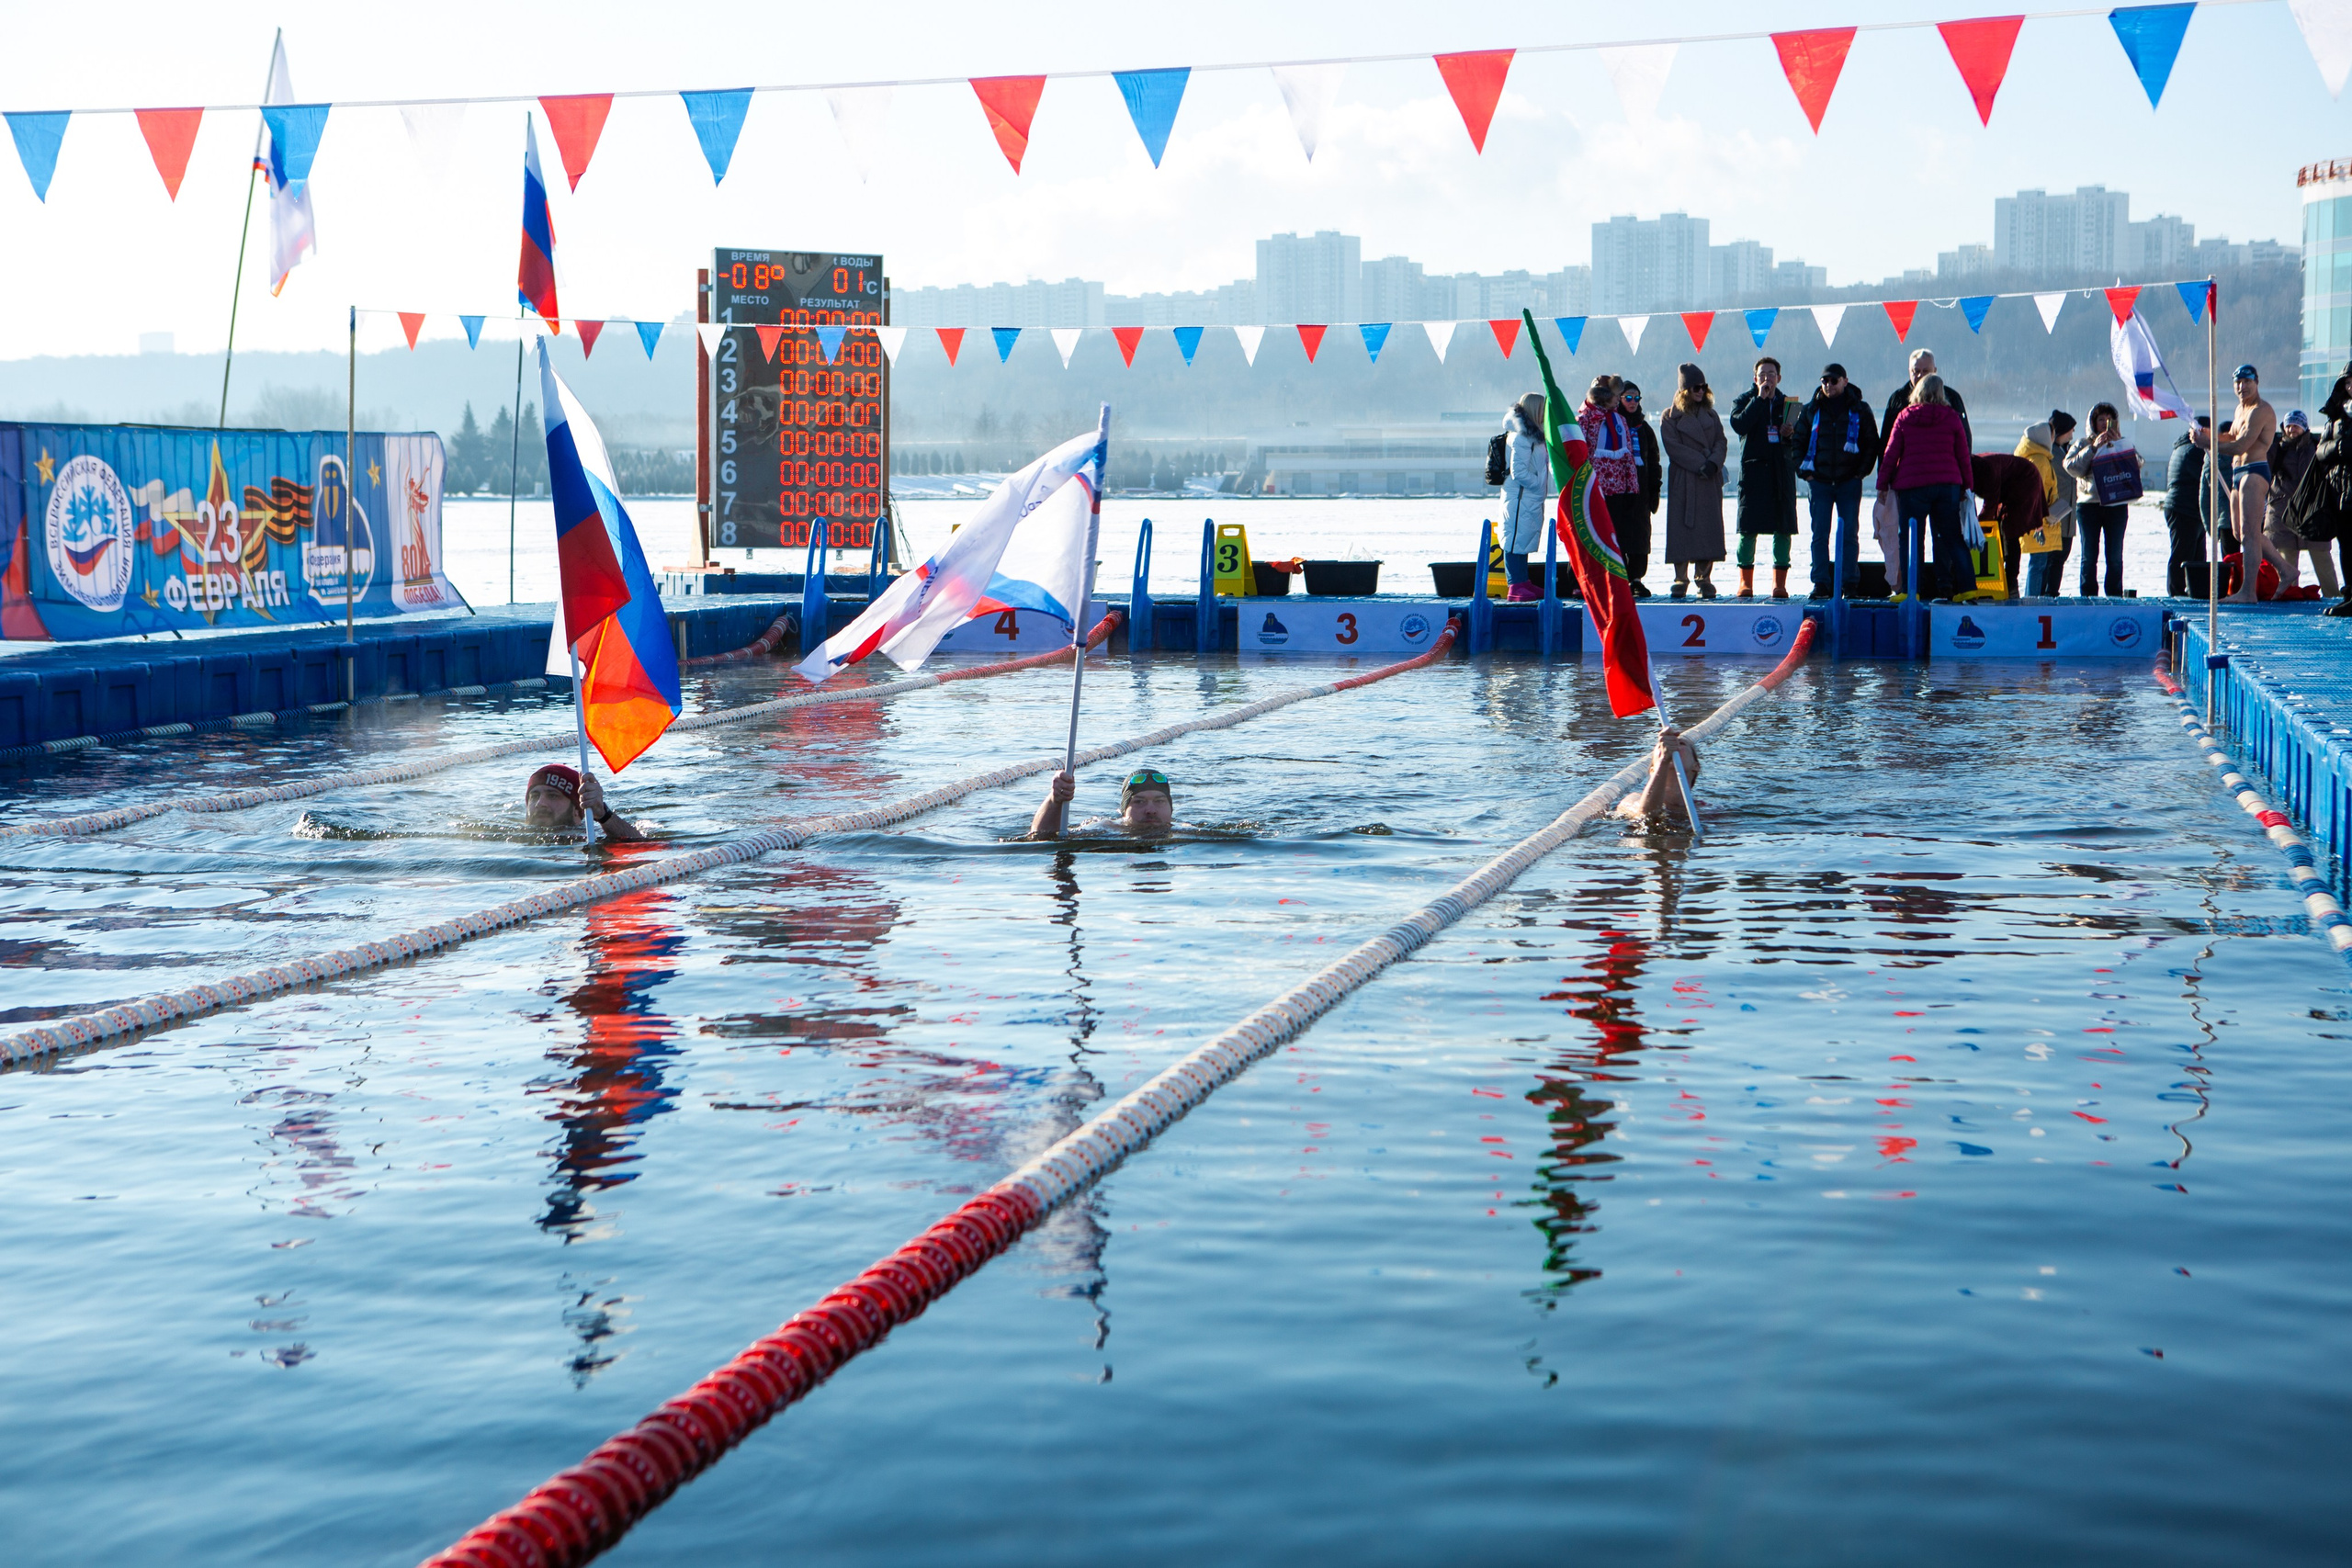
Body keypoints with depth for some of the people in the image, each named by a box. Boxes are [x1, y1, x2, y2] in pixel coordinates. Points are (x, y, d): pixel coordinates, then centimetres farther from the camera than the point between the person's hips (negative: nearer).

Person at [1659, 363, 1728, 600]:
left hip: (1710, 482, 4)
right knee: (1682, 528, -8)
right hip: (1684, 481, -3)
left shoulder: (1711, 415, 17)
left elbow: (1721, 443, 9)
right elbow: (1673, 446, -7)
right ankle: (1681, 579, -4)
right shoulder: (1671, 417, 3)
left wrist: (1714, 463, -11)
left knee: (1710, 528, -2)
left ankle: (1705, 579, 2)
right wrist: (1700, 464, -14)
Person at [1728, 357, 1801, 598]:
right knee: (1748, 528, -4)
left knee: (1783, 528, 0)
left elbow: (1799, 440, 14)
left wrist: (1789, 435, -8)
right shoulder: (1744, 401, 7)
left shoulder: (1787, 403, 15)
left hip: (1782, 471, 2)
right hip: (1753, 468, -2)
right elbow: (1739, 424, -14)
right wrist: (1760, 398, -12)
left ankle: (1780, 583, 5)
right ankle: (1745, 582, 3)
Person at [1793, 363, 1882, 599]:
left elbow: (1872, 443, 7)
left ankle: (1849, 582, 4)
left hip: (1849, 482, -1)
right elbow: (1798, 442, 13)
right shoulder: (1812, 410, 7)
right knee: (1819, 534, -1)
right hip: (1819, 481, 1)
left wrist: (1861, 471, -2)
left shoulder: (1860, 410, 3)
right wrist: (1804, 471, 1)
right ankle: (1821, 582, 1)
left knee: (1849, 534, 0)